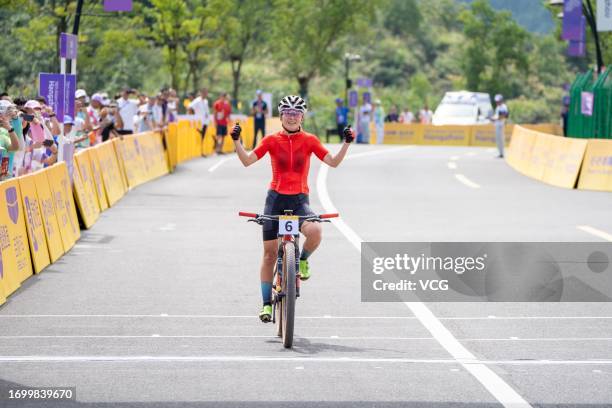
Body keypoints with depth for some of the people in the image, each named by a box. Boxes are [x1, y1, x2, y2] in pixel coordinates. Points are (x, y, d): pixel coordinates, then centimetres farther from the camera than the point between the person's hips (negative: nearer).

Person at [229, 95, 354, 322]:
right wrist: (236, 141, -18)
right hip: (276, 199, 1)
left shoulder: (309, 141, 2)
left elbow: (333, 162, -3)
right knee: (269, 254, 2)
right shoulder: (272, 141, 2)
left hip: (299, 200, -1)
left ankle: (303, 260, 1)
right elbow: (247, 161, -4)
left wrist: (346, 143, -16)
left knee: (315, 231, -32)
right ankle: (267, 304, 13)